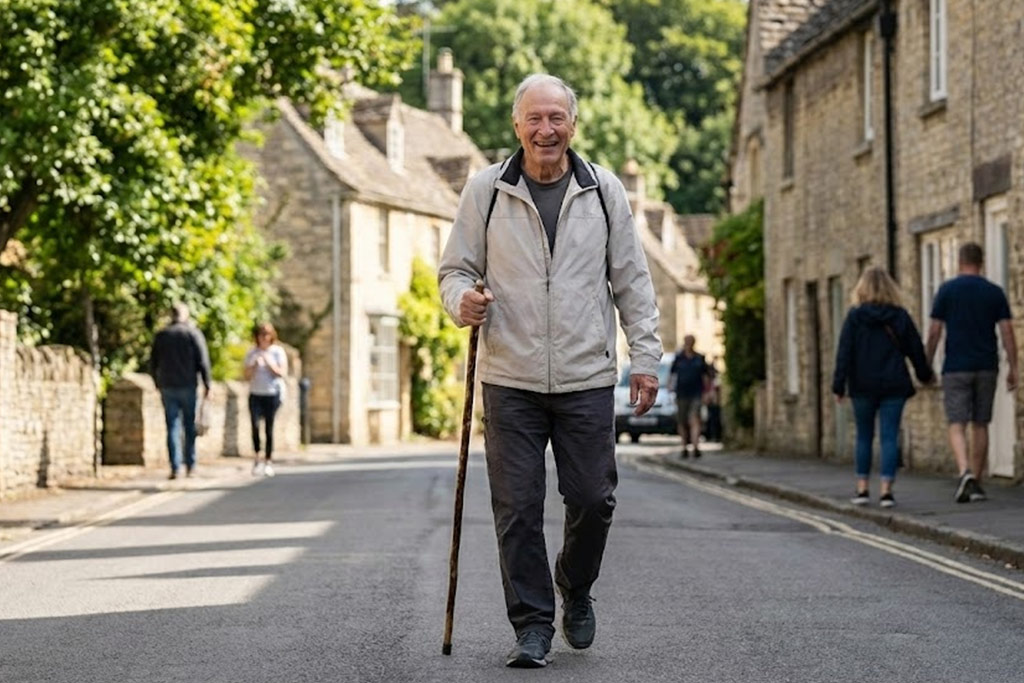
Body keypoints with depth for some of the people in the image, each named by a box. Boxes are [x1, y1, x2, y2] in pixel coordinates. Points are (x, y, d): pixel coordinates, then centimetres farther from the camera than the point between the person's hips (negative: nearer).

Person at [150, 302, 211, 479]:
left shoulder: (161, 335, 7)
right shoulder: (193, 333, -2)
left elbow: (153, 363, 10)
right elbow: (203, 361, -8)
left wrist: (158, 385, 21)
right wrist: (206, 385, -3)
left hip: (167, 387, 2)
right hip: (187, 386, -2)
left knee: (173, 427, 2)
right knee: (189, 427, 7)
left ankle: (175, 468, -3)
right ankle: (190, 466, 8)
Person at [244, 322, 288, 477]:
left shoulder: (278, 352, 3)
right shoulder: (252, 353, 10)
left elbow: (282, 373, -4)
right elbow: (247, 376, 8)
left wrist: (269, 363, -14)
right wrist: (255, 365, -10)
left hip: (273, 394, -2)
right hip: (255, 394, 2)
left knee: (269, 427, -1)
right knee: (255, 424, -16)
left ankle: (267, 461, 7)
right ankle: (257, 457, -4)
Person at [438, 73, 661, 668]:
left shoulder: (604, 190, 6)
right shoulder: (486, 190, 3)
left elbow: (632, 280, 9)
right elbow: (456, 267, 9)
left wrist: (646, 357, 4)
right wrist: (461, 299, -14)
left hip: (588, 379, 1)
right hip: (510, 379, -1)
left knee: (592, 498, 3)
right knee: (518, 507, -1)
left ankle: (576, 589, 31)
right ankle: (533, 625, 10)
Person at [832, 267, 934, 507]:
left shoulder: (855, 316, -3)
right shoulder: (900, 316, 1)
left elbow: (844, 353, -7)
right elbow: (916, 349, 8)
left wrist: (839, 385, -5)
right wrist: (925, 374, 25)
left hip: (863, 387, 0)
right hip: (894, 386, 0)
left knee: (864, 438, 12)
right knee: (889, 438, 0)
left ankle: (862, 489, 13)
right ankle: (886, 489, -8)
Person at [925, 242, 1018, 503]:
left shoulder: (947, 290, -1)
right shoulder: (995, 292, 4)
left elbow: (934, 332, -3)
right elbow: (1007, 331, -1)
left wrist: (927, 365, 7)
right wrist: (1013, 369, 2)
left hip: (956, 369, -2)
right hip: (986, 368, 2)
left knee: (957, 425, -3)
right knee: (980, 425, 12)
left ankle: (965, 472, -27)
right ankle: (976, 483, 14)